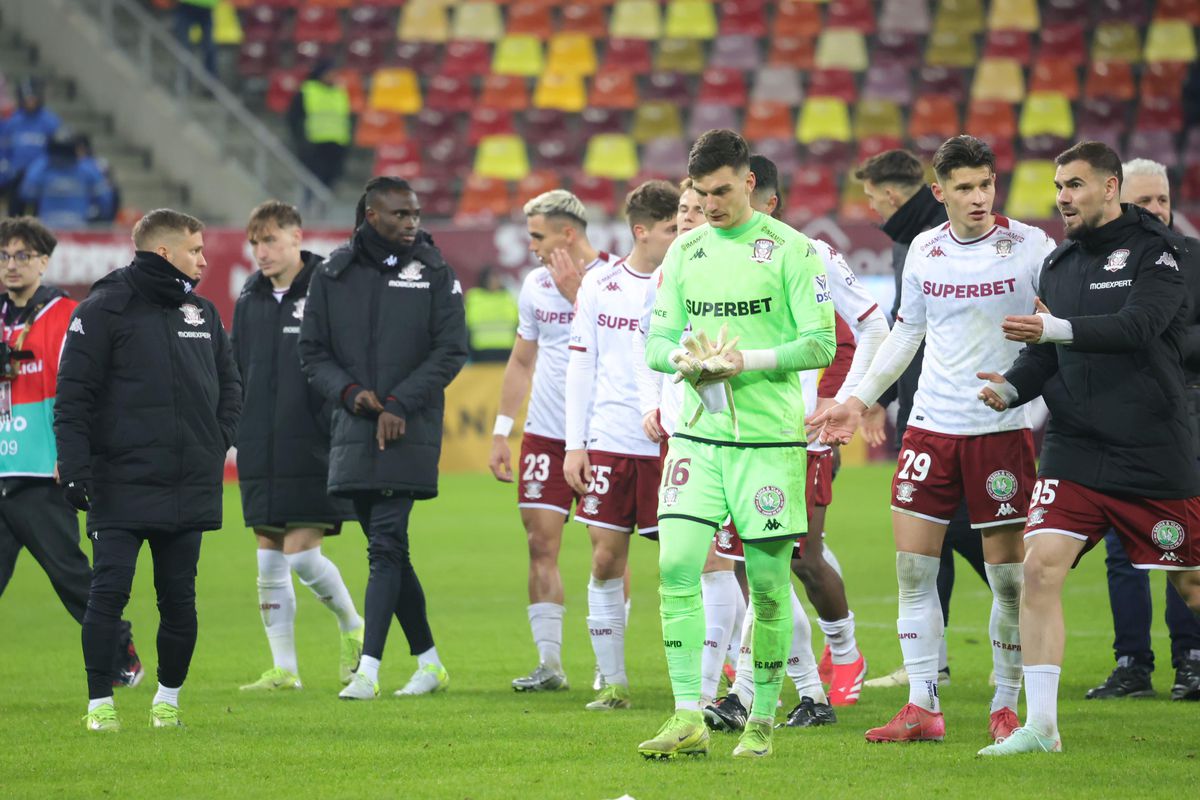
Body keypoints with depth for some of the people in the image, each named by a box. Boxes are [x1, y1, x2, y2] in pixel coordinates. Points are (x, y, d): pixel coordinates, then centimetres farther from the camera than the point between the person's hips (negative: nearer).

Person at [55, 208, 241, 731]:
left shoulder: (203, 314, 13)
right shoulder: (103, 310, -5)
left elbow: (229, 384, 22)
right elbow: (73, 395, -7)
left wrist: (217, 442, 6)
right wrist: (75, 467, -14)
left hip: (189, 487, 5)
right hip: (120, 486, -5)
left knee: (179, 598, 7)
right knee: (109, 591, -9)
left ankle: (169, 697, 21)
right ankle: (100, 702, 0)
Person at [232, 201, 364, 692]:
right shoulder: (250, 299, 11)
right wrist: (234, 434, 11)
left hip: (312, 449, -6)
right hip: (262, 450, 6)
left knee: (301, 552, -9)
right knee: (269, 561, 5)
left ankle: (352, 629, 17)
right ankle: (283, 669, 11)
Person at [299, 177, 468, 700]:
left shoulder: (433, 273, 2)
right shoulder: (332, 275, 8)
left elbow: (450, 350, -2)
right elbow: (313, 352, 9)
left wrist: (400, 403, -11)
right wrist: (350, 392, -9)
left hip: (409, 433, -3)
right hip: (354, 431, 3)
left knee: (386, 544, -13)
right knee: (388, 550, 8)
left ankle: (368, 670, -16)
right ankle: (429, 662, 20)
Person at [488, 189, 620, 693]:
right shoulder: (535, 284, 10)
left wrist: (577, 294, -19)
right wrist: (500, 433, 16)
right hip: (545, 433, 5)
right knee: (541, 544, -2)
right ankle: (548, 662, 3)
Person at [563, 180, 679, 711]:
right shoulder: (598, 286, 6)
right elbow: (580, 366, 9)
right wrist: (575, 445, 4)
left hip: (667, 446, -2)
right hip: (608, 443, 2)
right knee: (606, 562, 3)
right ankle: (613, 682, 12)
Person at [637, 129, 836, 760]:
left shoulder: (790, 250, -2)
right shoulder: (685, 252, 11)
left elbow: (821, 345, -6)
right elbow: (656, 341, 14)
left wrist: (745, 361, -16)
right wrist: (682, 358, -9)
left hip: (769, 437, -3)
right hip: (697, 435, 3)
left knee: (767, 581, 0)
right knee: (677, 565, -12)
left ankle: (762, 721, 14)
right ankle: (688, 719, -11)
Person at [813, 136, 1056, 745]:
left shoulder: (1030, 245, -4)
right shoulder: (923, 250, 7)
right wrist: (859, 400, 16)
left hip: (1002, 428, -4)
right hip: (931, 423, 4)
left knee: (1008, 580, -1)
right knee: (912, 569, -1)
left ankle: (1006, 706, 13)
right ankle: (922, 708, 5)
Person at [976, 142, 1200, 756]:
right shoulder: (1059, 263, 11)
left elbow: (1137, 326, -23)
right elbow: (1044, 355, 14)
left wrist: (1057, 328, -33)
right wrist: (1010, 388, -7)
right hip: (1074, 450, 4)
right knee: (1040, 567, -12)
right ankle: (1040, 725, -10)